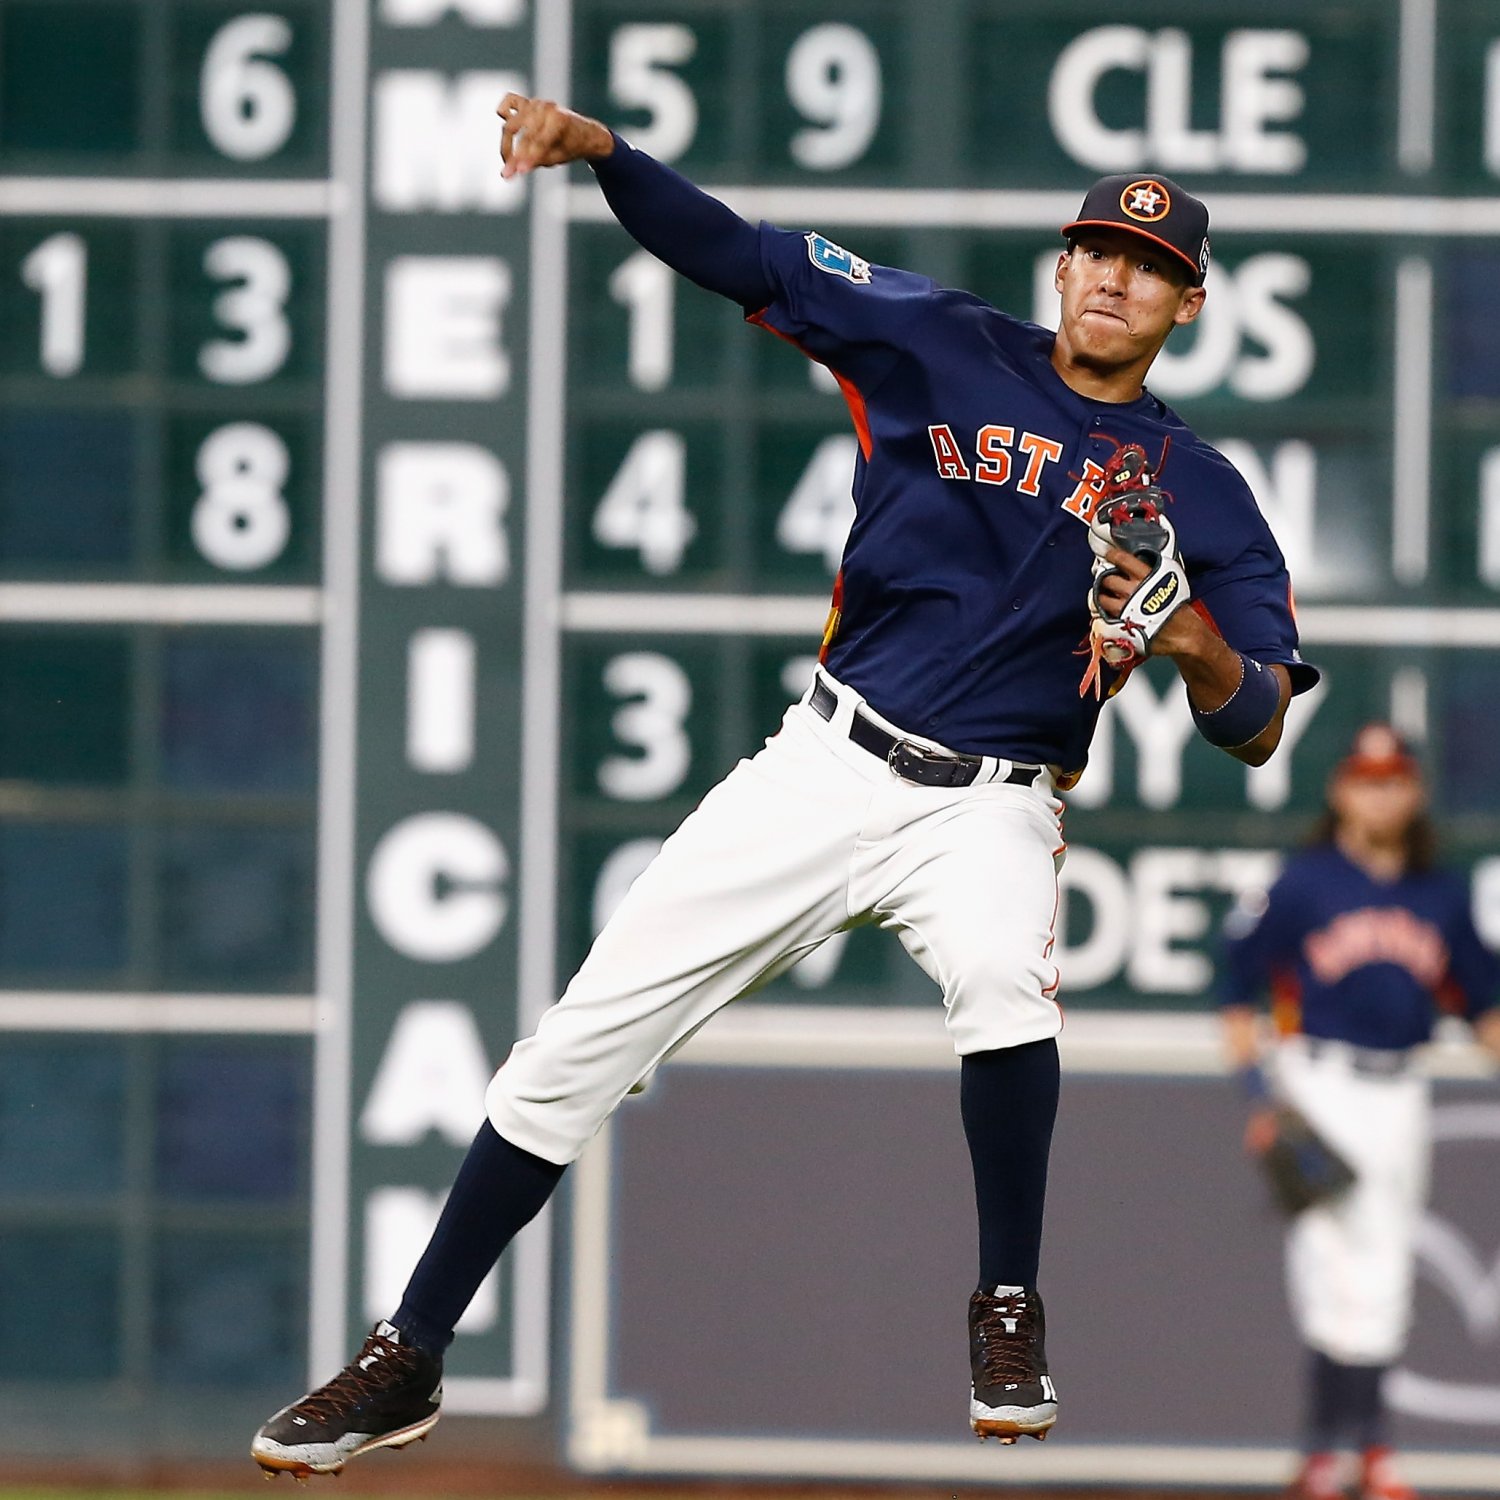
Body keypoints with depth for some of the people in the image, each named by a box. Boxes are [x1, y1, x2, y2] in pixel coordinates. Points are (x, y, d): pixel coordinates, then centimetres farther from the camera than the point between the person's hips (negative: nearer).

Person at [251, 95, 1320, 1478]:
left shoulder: (1197, 491, 2)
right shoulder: (948, 351, 3)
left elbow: (1256, 731, -4)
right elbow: (741, 258, -3)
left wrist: (1205, 650, -28)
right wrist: (598, 147, -20)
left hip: (987, 805, -2)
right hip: (827, 766, 2)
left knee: (1002, 971, -36)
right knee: (585, 1035, -6)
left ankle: (1010, 1318, -14)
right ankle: (406, 1364, 3)